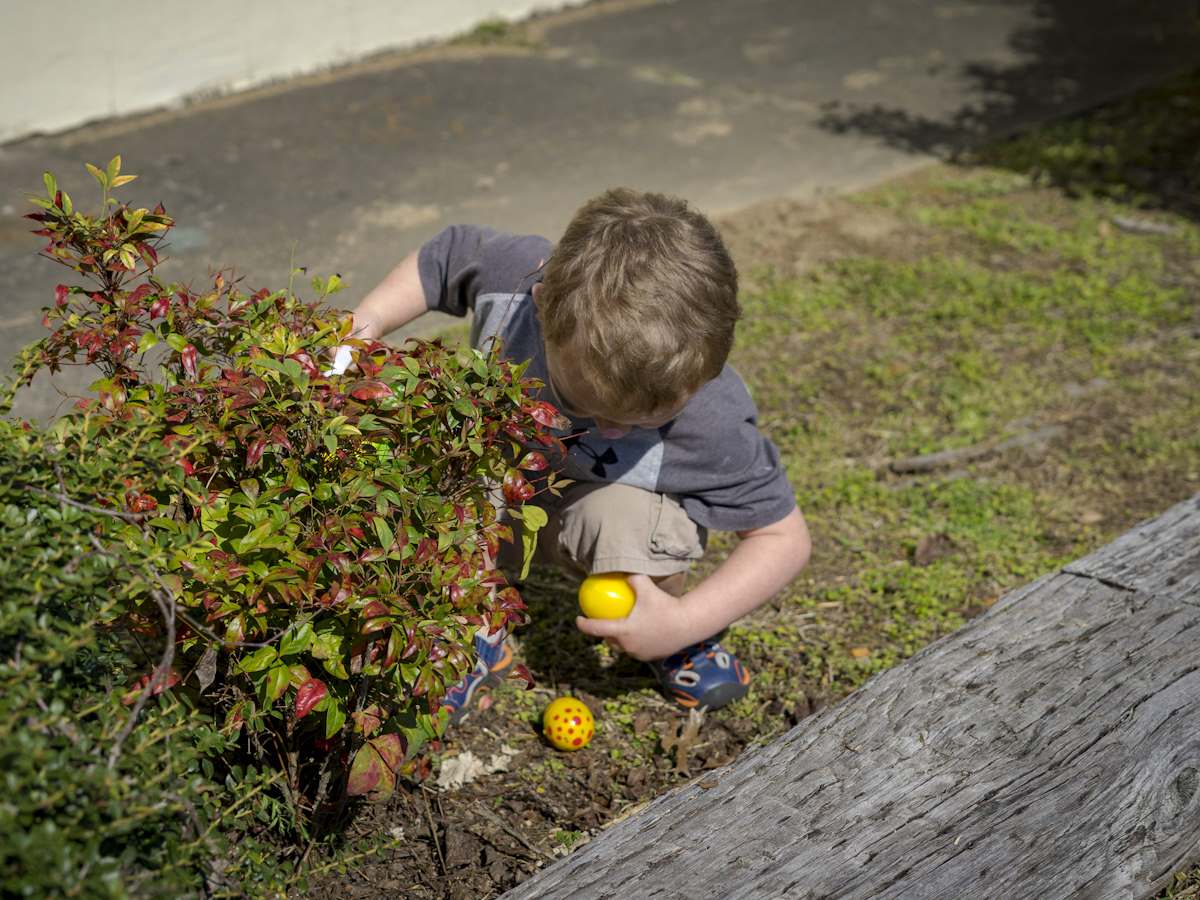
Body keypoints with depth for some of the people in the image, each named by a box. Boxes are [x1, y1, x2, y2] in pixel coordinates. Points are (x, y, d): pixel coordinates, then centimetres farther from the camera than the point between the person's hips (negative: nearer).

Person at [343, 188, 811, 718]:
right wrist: (366, 325, -21)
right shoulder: (512, 269, -33)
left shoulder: (711, 425, -37)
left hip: (611, 494, -2)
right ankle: (474, 625, 2)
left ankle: (673, 643, -2)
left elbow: (783, 538, -23)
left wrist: (683, 623, -30)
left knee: (622, 517, -37)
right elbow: (440, 261, -9)